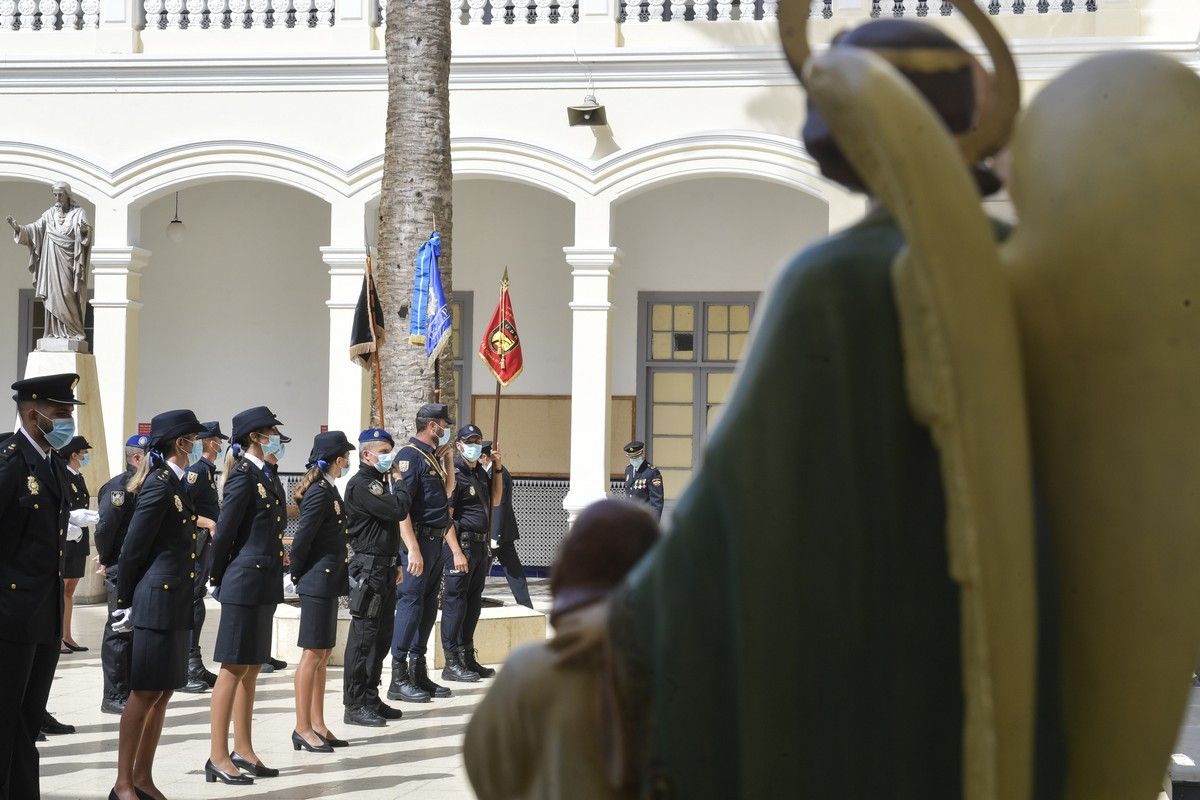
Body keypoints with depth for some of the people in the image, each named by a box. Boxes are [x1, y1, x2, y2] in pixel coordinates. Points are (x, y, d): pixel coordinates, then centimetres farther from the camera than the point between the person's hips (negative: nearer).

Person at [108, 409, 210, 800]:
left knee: (163, 693, 10)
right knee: (145, 693, -5)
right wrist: (125, 603, -8)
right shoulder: (159, 485, -14)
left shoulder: (175, 484, 14)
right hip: (157, 601, -9)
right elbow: (133, 547, -13)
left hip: (176, 603, 9)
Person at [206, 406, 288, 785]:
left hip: (266, 584, 9)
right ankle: (218, 758, -1)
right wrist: (220, 579, -3)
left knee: (251, 669, 13)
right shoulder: (243, 476, -13)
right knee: (234, 669, -5)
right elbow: (224, 531, -13)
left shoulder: (269, 476, 13)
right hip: (245, 583, -8)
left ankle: (243, 751, 19)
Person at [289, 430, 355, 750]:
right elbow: (302, 538, -18)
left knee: (323, 654, 13)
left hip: (329, 581, 10)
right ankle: (303, 729, -1)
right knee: (313, 653, -5)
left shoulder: (329, 490, 15)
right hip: (318, 582, -10)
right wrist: (298, 576, -8)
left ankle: (317, 725, 18)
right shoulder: (320, 493, -16)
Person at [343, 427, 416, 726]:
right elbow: (398, 511, -22)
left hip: (385, 567, 10)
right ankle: (355, 705, -6)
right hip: (368, 566, -10)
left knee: (382, 636, 12)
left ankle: (370, 699, 19)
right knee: (364, 636, -8)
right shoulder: (361, 484, -13)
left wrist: (396, 563, 23)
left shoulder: (379, 483, 18)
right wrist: (397, 482, -6)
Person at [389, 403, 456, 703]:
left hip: (435, 540, 10)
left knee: (428, 605, 12)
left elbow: (448, 489, 30)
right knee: (411, 603, -9)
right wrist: (412, 547, -23)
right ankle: (399, 678, -7)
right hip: (419, 539, -10)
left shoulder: (432, 455, 17)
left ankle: (418, 672, 19)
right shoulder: (410, 455, -11)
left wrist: (447, 458, 18)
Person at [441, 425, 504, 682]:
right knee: (455, 602, -5)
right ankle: (452, 663, -2)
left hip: (481, 545, 9)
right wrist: (457, 553, -21)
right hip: (461, 544, -9)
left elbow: (495, 501, 28)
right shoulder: (454, 473, -10)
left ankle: (467, 658, 21)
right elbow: (445, 516, -15)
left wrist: (497, 468, 16)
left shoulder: (481, 473, 15)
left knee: (473, 603, 13)